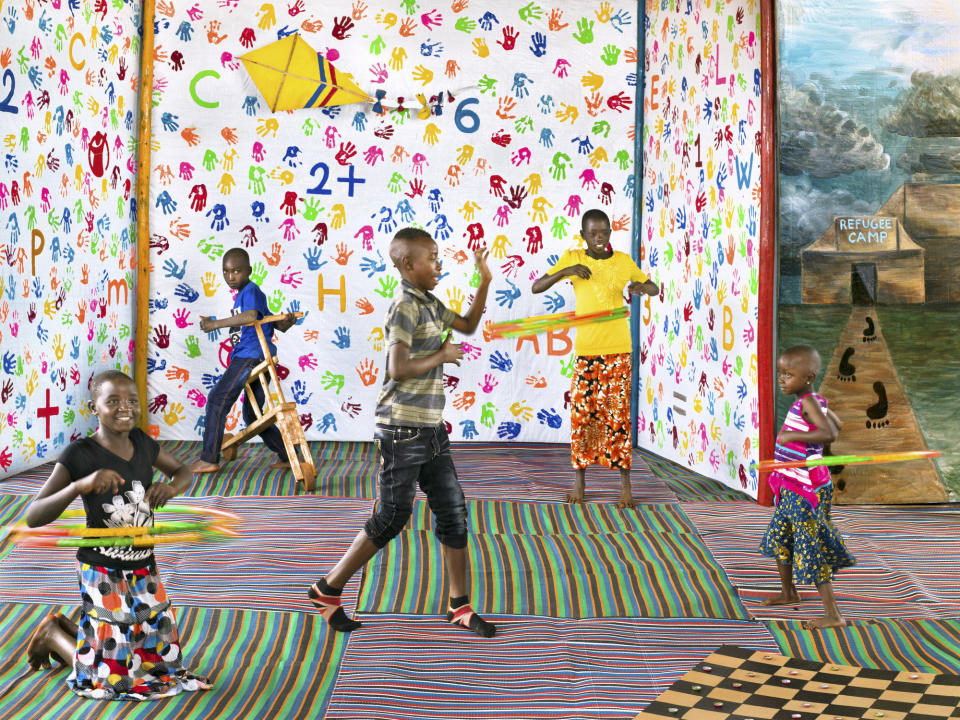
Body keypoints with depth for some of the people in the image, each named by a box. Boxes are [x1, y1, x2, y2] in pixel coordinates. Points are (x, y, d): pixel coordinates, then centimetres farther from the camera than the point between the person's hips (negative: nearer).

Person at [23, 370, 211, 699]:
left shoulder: (142, 441, -2)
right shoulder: (80, 454, -18)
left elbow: (183, 471, 15)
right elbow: (33, 517, -23)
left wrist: (172, 487, -9)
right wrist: (80, 485, -38)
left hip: (144, 570, 6)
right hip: (102, 574, -6)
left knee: (161, 660, 19)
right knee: (109, 677, 2)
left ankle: (69, 627, 33)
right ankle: (53, 634, 27)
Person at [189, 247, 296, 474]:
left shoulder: (251, 290, -6)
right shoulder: (241, 295, 23)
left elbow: (251, 315, -30)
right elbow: (276, 325, 22)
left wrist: (215, 324, -25)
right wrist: (286, 323, -3)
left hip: (250, 355, -11)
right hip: (260, 361, 11)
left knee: (217, 399, -10)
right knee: (252, 415, 16)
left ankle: (209, 459, -7)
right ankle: (286, 457, 19)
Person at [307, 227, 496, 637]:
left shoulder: (431, 304, 12)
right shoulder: (405, 308, -15)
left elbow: (468, 325, 28)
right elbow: (398, 368, -25)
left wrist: (485, 281, 19)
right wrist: (442, 356, -12)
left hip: (431, 432, 9)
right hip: (402, 432, -9)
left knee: (453, 513, 7)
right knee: (391, 519, -1)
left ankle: (460, 606, 17)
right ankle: (328, 590, 14)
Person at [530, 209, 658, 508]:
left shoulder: (623, 261, 3)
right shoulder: (572, 258, 2)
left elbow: (654, 288, 16)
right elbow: (536, 287, -1)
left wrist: (641, 287, -8)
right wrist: (565, 271, -17)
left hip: (619, 350, 0)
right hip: (586, 350, 0)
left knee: (618, 415, 0)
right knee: (581, 413, 3)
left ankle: (625, 484, 6)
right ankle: (579, 478, 17)